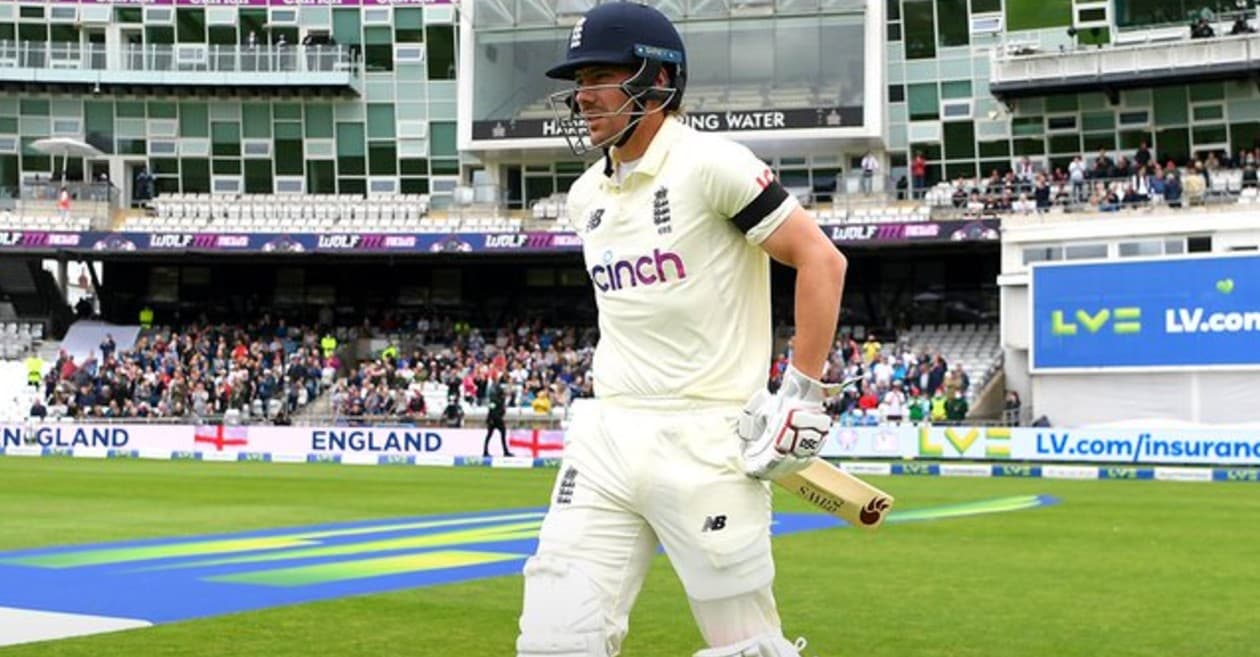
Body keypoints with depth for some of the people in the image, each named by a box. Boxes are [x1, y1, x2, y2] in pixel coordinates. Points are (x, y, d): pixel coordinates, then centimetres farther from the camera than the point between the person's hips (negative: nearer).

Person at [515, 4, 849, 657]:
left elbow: (821, 260, -10)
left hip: (707, 444, -6)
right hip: (606, 437, 6)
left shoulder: (709, 164, -10)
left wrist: (802, 394, -13)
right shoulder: (586, 195, 12)